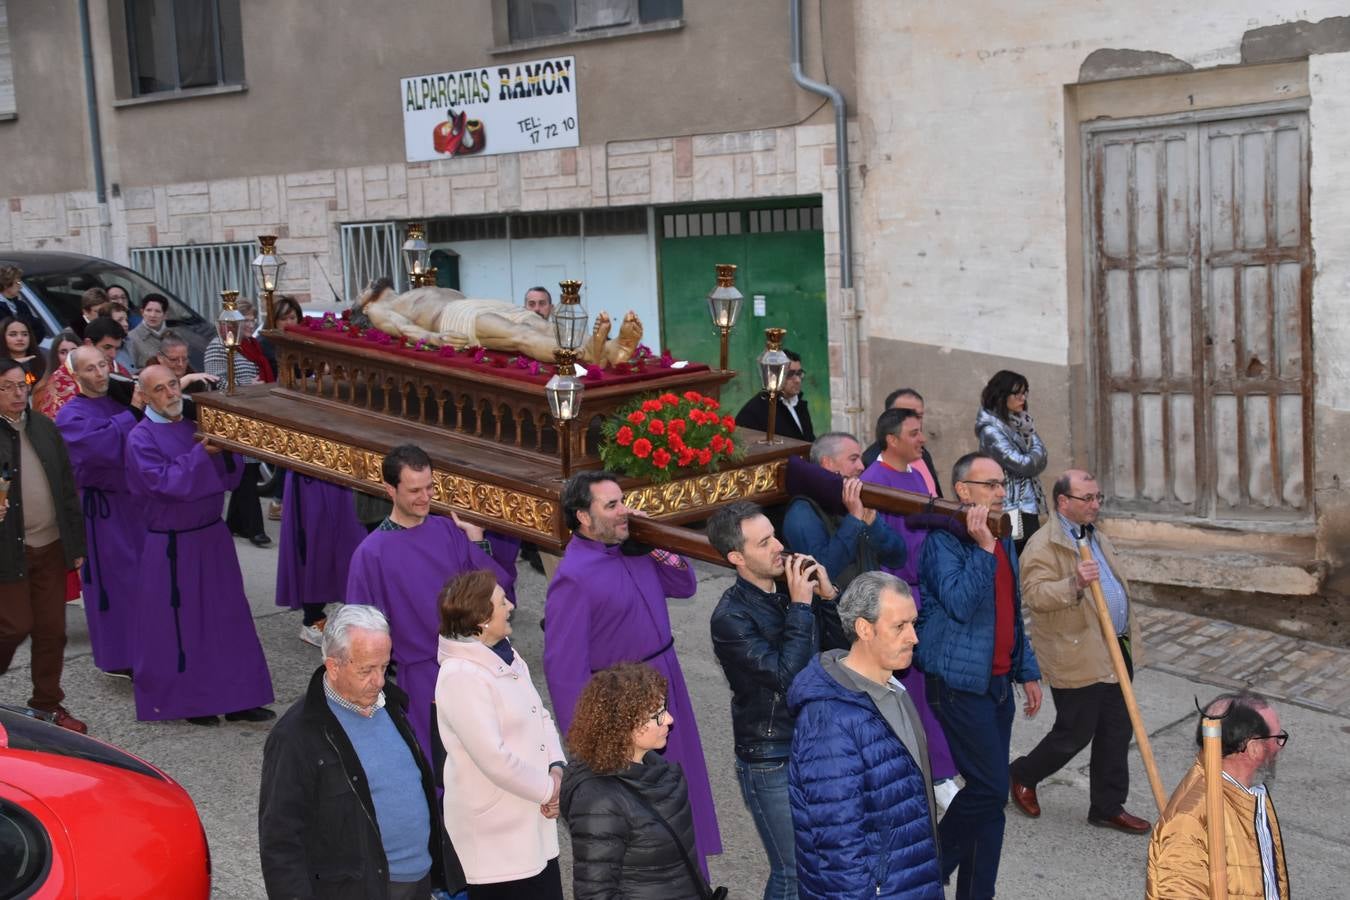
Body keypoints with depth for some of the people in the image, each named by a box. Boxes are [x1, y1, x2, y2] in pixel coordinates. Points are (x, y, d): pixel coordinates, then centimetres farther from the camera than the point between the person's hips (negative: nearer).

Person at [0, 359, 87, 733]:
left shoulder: (44, 427, 7)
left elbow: (67, 487, 11)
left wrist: (76, 543, 10)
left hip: (51, 547, 5)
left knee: (52, 631, 9)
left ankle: (48, 705, 22)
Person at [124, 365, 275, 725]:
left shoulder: (196, 425, 6)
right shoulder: (141, 438, -10)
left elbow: (230, 476, 4)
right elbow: (167, 482, -22)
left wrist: (223, 449, -14)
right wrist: (201, 453, -25)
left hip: (213, 536, 6)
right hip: (173, 545, -6)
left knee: (228, 617, 8)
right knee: (181, 625, 3)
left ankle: (237, 698, 17)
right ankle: (187, 701, 17)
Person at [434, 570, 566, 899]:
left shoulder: (505, 655, 7)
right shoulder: (461, 677, -22)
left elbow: (540, 716, 11)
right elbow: (494, 759, -24)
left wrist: (556, 770, -5)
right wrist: (548, 789, -12)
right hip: (495, 834, -9)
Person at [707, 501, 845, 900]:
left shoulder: (794, 586, 0)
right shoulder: (731, 617, -17)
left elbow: (841, 649, 3)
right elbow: (786, 676, -25)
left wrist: (827, 596, -10)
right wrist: (800, 607, -22)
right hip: (772, 762, -6)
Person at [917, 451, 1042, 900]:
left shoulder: (1002, 541, 13)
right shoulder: (943, 541, -13)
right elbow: (960, 603, -26)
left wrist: (1028, 671, 20)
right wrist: (982, 549, -28)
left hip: (997, 682, 8)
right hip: (961, 684, -8)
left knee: (990, 792, 11)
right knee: (989, 789, -8)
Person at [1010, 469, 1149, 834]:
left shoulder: (1097, 538, 15)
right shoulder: (1044, 545, -15)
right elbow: (1035, 595, -26)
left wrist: (1127, 638, 26)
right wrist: (1074, 584, -40)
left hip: (1115, 653, 8)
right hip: (1077, 659, -8)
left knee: (1116, 733, 11)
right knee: (1075, 734, 3)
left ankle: (1108, 807, 23)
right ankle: (1022, 776, 26)